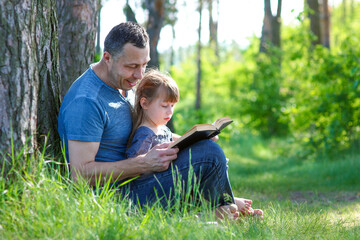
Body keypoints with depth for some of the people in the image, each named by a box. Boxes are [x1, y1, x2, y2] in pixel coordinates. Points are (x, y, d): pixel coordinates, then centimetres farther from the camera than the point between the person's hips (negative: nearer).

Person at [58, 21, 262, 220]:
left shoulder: (124, 85, 10)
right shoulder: (86, 101, -22)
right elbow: (80, 174, -26)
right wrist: (144, 163, -29)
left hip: (129, 182, 11)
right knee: (210, 153, -18)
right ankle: (223, 209, 6)